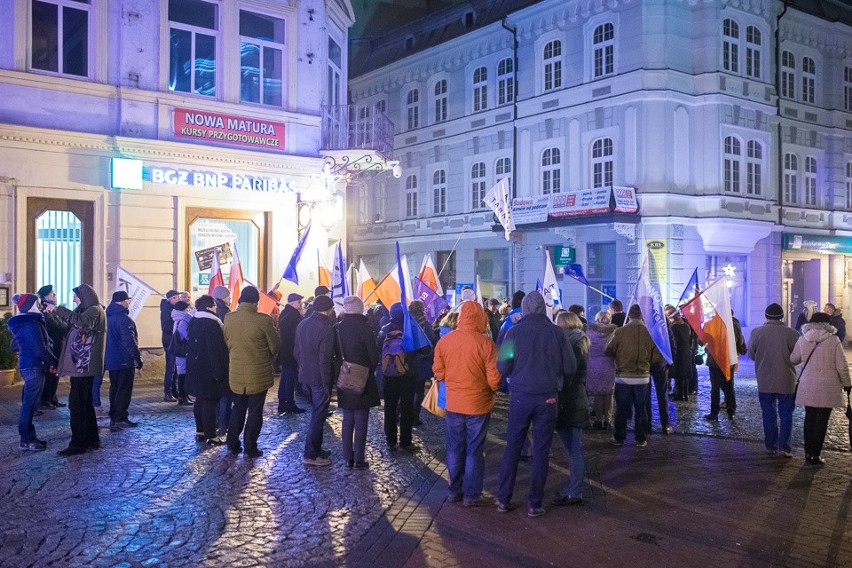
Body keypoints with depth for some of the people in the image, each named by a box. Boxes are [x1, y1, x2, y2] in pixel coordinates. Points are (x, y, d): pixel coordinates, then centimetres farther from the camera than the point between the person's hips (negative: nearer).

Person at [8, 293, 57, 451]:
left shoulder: (22, 324, 14)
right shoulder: (31, 324, -17)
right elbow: (40, 349, -21)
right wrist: (54, 362, -9)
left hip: (28, 365, 10)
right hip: (34, 366, -10)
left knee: (29, 403, 14)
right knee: (29, 403, -5)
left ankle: (29, 437, 21)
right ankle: (26, 441, -1)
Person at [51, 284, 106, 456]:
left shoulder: (94, 310, -10)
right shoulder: (87, 311, 20)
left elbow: (81, 321, -32)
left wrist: (58, 309, -30)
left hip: (84, 365, -10)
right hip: (82, 365, 10)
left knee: (77, 404, -9)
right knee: (85, 404, 13)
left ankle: (79, 444, -6)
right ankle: (92, 440, 19)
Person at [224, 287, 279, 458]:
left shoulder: (228, 318, -6)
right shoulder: (263, 320, -18)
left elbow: (226, 343, 6)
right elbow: (274, 346, -8)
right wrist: (268, 360, 12)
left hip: (236, 372, 4)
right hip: (258, 373, -4)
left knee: (238, 408, 19)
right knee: (255, 411, 7)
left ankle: (233, 444, 24)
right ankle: (250, 447, 12)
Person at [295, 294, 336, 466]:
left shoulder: (302, 324, 6)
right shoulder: (326, 328, -20)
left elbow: (297, 351, 13)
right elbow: (325, 359, -22)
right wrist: (327, 384, -17)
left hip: (306, 375, 8)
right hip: (320, 378, -8)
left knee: (316, 413, 20)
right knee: (318, 416, 1)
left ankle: (316, 448, 29)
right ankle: (310, 455, 6)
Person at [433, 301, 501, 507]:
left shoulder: (444, 341, -6)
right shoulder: (485, 343, -17)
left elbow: (439, 372, 2)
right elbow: (494, 378, -14)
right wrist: (493, 391, 7)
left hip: (453, 403, 3)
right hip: (478, 404, -3)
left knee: (455, 448, 16)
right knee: (475, 451, 9)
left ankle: (455, 491, 26)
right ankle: (471, 495, 16)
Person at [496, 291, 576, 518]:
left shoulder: (514, 332, -6)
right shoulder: (556, 332, -4)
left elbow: (502, 367, -6)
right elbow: (570, 368, -1)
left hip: (520, 396, 0)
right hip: (547, 398, 0)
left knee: (512, 447, 11)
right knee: (541, 451, 7)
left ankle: (504, 500, 16)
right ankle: (534, 504, 12)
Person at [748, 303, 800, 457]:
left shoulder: (757, 332, -9)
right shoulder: (791, 333, -12)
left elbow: (751, 354, 1)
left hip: (764, 381, 1)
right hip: (786, 382, -1)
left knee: (769, 415, 12)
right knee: (786, 414, 9)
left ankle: (771, 446, 16)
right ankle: (784, 446, 4)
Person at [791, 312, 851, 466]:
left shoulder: (802, 340, -3)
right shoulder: (833, 340, -11)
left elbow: (793, 359, 10)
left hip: (807, 386, 3)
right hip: (827, 387, -3)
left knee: (809, 418, 15)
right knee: (822, 420, 5)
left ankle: (808, 453, 20)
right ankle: (815, 455, 7)